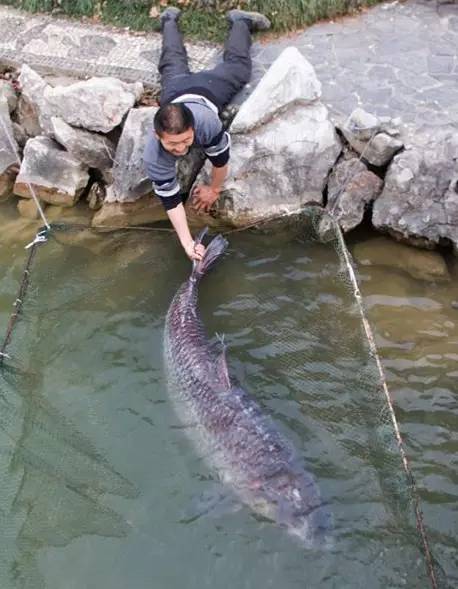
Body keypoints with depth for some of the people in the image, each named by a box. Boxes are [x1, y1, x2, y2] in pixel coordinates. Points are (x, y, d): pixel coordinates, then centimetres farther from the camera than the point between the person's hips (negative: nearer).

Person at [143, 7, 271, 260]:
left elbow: (221, 156, -31)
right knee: (173, 65, 35)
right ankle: (170, 20, 63)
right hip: (176, 90, 1)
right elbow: (170, 199, -39)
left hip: (205, 89, -1)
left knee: (237, 65, 28)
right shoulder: (153, 157, -45)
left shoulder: (206, 121, -50)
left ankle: (239, 20, 53)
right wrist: (187, 244, -45)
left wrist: (214, 188, -16)